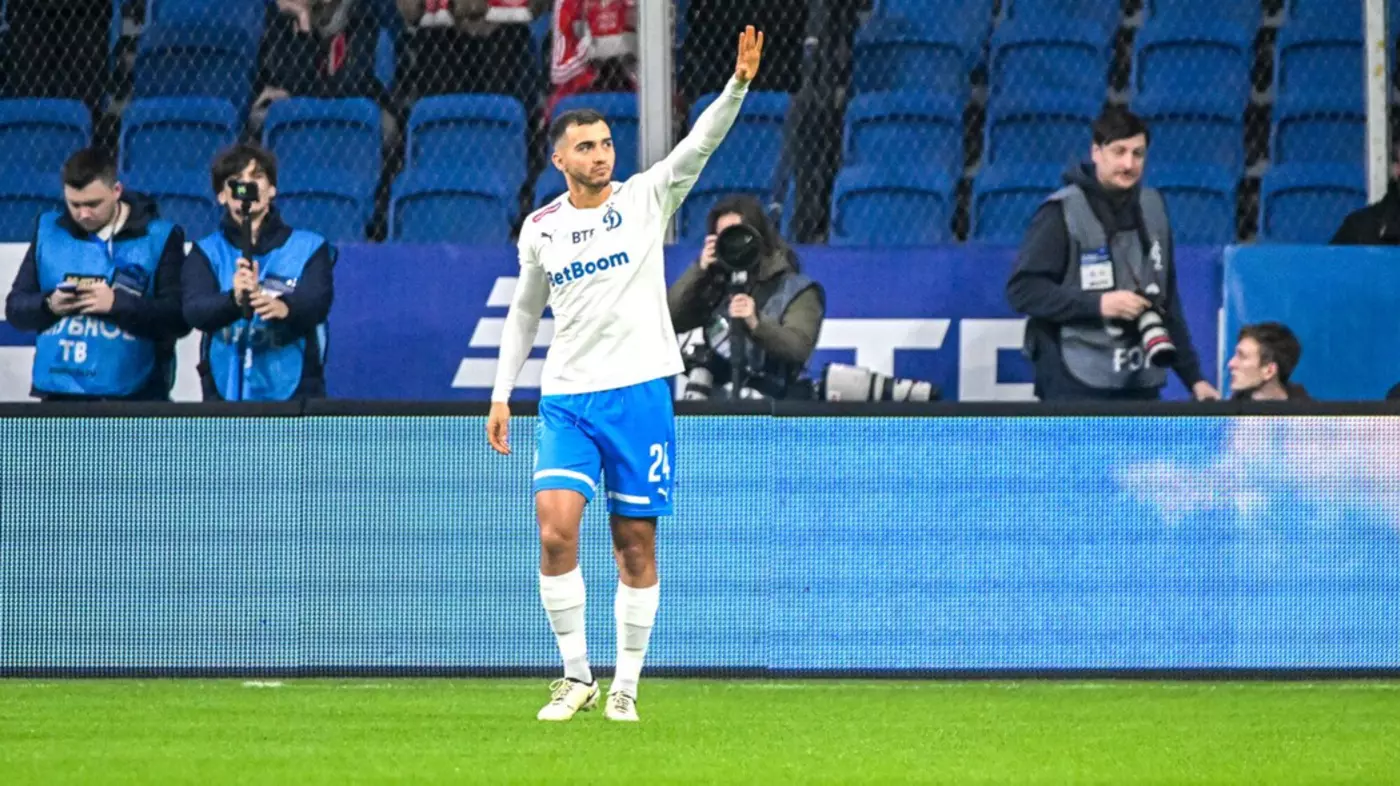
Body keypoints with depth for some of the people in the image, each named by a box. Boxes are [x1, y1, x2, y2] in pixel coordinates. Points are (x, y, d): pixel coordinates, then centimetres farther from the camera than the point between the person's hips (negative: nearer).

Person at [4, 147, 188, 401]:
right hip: (59, 395, 3)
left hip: (133, 394, -3)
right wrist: (49, 306, -9)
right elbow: (15, 307, 13)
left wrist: (117, 303, -17)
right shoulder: (48, 232, 11)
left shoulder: (159, 237, 0)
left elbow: (180, 318, -6)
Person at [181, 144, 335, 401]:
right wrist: (235, 300, -31)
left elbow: (317, 302, -11)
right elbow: (195, 310, -9)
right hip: (225, 393, 1)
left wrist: (284, 308, -35)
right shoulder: (207, 252, 9)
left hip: (294, 392, -1)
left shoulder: (309, 248, 8)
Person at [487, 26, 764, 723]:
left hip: (640, 390, -1)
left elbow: (699, 144, -12)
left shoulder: (645, 199, 1)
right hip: (566, 398, 1)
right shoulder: (540, 229, 8)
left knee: (635, 546, 2)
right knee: (556, 528, -16)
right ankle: (576, 676, -5)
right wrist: (500, 394, 16)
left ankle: (626, 686, 12)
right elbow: (524, 312, 20)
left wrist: (738, 84, -27)